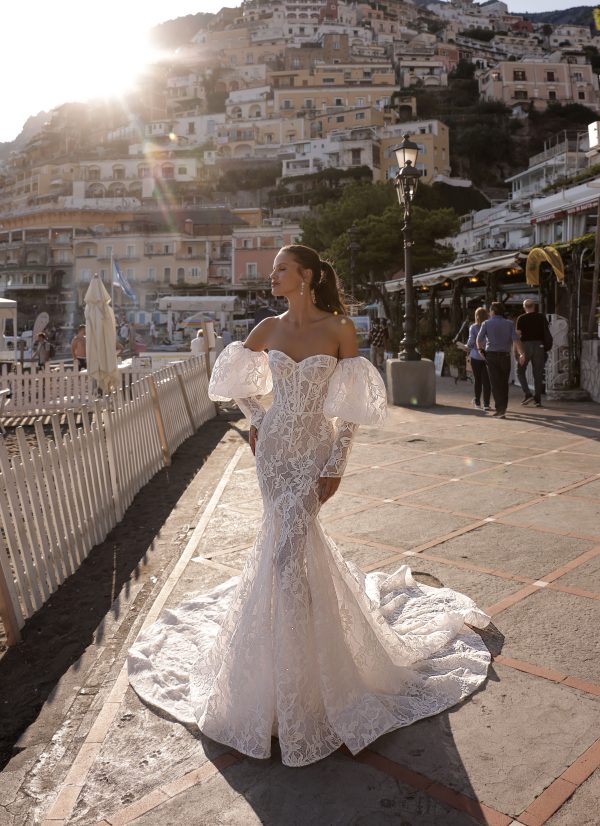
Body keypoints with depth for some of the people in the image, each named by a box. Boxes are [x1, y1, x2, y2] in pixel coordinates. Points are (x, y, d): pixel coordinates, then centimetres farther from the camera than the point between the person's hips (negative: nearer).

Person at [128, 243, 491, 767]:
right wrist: (256, 418, 11)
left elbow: (354, 406, -7)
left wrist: (336, 465, -10)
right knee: (291, 539, 13)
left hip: (314, 449, -4)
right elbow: (237, 375, 20)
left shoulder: (340, 329, -8)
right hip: (273, 447, 4)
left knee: (288, 550, -7)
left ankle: (294, 690, 12)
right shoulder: (270, 328, 4)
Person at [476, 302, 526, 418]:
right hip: (505, 356, 2)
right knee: (504, 383, 13)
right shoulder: (509, 324, 3)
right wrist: (521, 353, -12)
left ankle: (500, 409, -10)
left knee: (495, 384, -1)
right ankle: (502, 408, 21)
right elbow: (516, 339, -10)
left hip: (491, 355, -2)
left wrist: (480, 349, 8)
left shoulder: (486, 323, 0)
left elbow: (479, 338, -10)